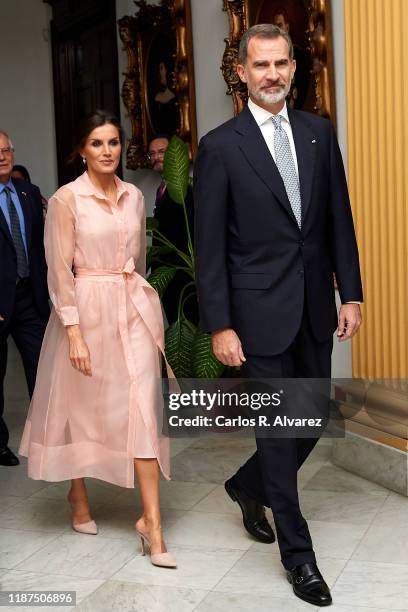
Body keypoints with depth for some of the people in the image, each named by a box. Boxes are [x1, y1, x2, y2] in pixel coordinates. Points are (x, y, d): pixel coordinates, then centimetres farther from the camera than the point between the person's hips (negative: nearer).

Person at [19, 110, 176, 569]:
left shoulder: (134, 196, 8)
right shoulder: (66, 199, -6)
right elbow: (60, 270, -10)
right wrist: (74, 332, -15)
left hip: (133, 306, 3)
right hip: (87, 307, -3)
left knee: (142, 406, -5)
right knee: (81, 405, 11)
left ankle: (152, 522, -3)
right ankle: (78, 496, 35)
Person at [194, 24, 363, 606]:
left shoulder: (319, 132, 7)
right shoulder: (220, 147, -6)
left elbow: (340, 219, 9)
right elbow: (209, 246, -7)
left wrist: (351, 293, 4)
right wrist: (219, 326, -11)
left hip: (315, 308, 5)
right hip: (262, 312, -5)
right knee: (277, 428, 3)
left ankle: (249, 487, 41)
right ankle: (297, 553, 18)